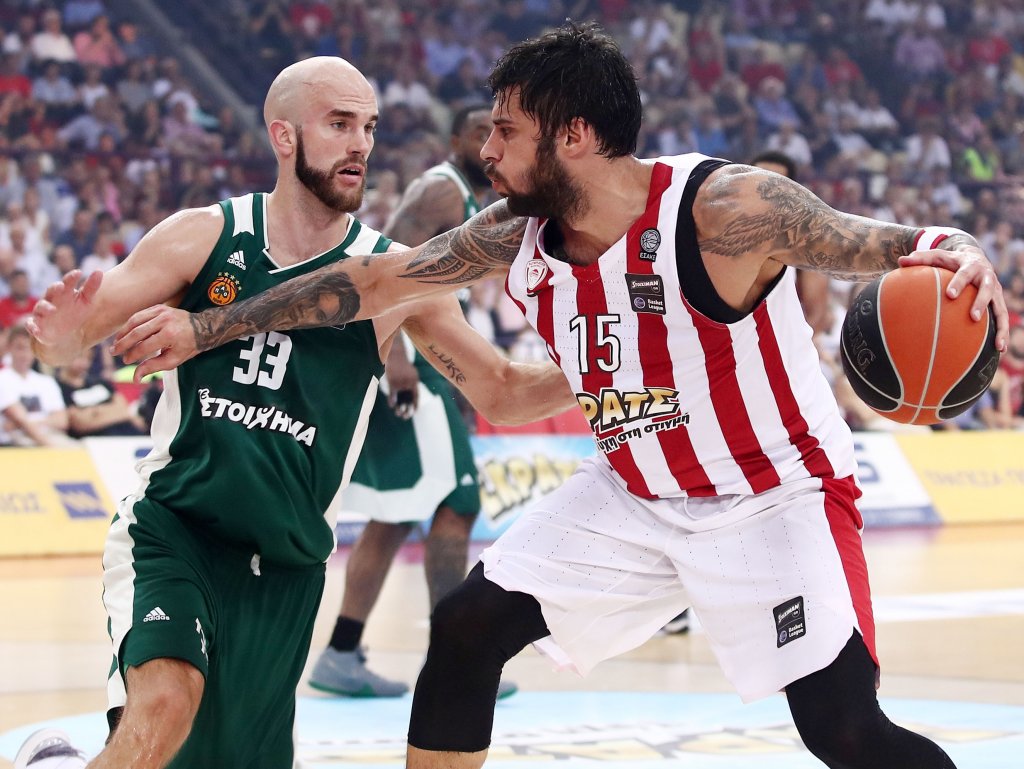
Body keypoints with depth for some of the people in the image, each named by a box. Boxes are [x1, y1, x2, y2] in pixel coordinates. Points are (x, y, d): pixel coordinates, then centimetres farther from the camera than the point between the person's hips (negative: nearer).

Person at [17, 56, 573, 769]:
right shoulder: (204, 237, -2)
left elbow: (503, 393, 5)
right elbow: (73, 334, -3)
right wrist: (64, 332, -27)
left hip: (284, 563, 3)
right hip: (171, 526, -3)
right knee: (166, 706, -29)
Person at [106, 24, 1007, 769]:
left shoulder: (726, 210, -26)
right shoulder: (516, 237, -7)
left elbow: (869, 245, -21)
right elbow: (374, 281, 0)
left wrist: (954, 250, -44)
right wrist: (205, 329, 2)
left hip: (775, 497, -6)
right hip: (634, 494, 7)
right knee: (466, 627, 2)